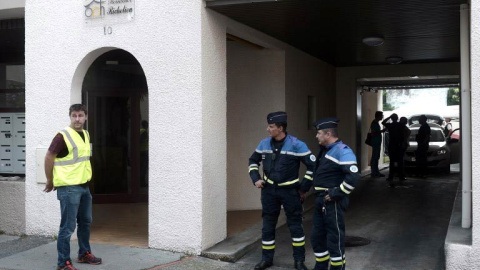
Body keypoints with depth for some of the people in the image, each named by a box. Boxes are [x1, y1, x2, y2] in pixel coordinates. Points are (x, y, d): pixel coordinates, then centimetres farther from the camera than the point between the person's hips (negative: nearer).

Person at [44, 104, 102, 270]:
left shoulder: (86, 134, 9)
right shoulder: (63, 136, -15)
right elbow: (49, 157, -12)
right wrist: (50, 181, -4)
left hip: (84, 186, 8)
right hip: (69, 188, -8)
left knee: (85, 222, 19)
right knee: (68, 226, -2)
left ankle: (84, 254, 35)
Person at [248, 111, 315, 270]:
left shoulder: (296, 144, -15)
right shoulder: (264, 143, 0)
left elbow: (313, 166, -12)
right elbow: (253, 161, 17)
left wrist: (303, 188, -8)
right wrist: (256, 179, 3)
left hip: (289, 191, -4)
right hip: (269, 191, 4)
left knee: (295, 226, 5)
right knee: (268, 226, 10)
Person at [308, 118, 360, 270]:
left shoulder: (342, 151, -18)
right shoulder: (324, 150, 12)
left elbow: (354, 177, -27)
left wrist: (336, 193, -22)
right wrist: (318, 193, 14)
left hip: (333, 202, -10)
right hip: (320, 201, 10)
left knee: (335, 240, 1)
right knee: (317, 237, 18)